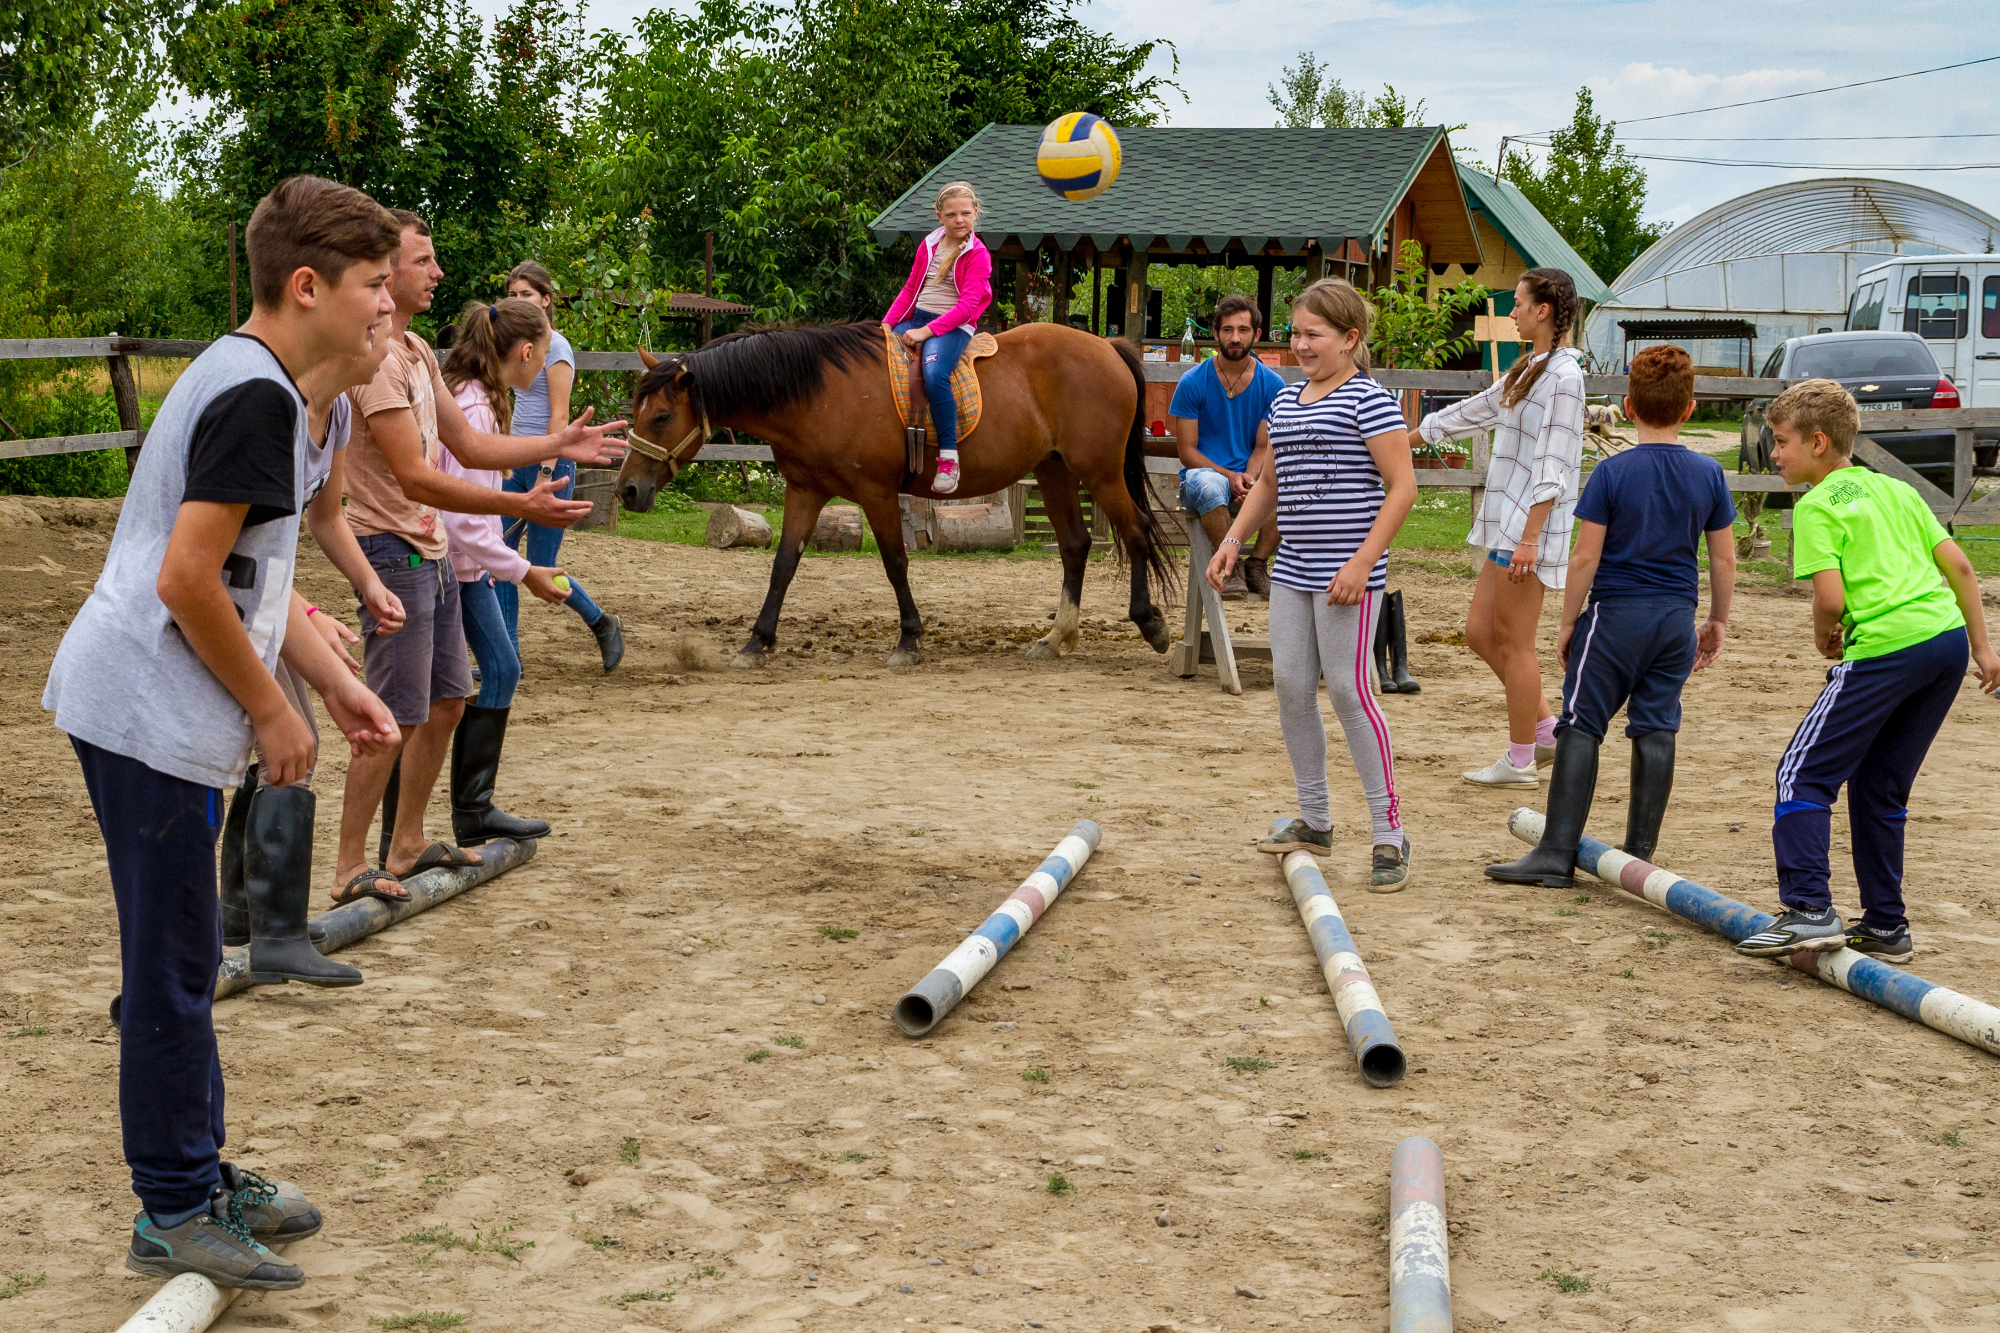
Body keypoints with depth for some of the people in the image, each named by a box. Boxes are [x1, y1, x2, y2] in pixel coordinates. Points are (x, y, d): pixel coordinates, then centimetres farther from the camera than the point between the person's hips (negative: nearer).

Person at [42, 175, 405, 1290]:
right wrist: (274, 712, -13)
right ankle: (177, 1215, 10)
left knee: (181, 961, 18)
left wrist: (338, 685, 15)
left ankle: (201, 1174, 29)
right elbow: (188, 580, -23)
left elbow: (256, 577, 19)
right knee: (174, 966, -1)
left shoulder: (249, 383, 14)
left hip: (135, 708, 10)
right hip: (154, 719, -10)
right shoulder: (257, 396, -18)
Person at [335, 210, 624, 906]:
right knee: (396, 715, -8)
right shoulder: (374, 358, -20)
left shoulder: (416, 350, 13)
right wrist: (518, 506, -29)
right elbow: (414, 478, -25)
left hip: (429, 549, 10)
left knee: (447, 700, 17)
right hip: (392, 549, -10)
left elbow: (468, 445, 18)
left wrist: (558, 444, 9)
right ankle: (350, 867, 0)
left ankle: (407, 844, 27)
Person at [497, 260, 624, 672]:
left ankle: (604, 625, 18)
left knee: (541, 569, -4)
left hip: (547, 464, -8)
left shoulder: (555, 347, -11)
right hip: (515, 465, 8)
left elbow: (559, 416, -16)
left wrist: (546, 475, -21)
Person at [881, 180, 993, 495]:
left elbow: (968, 305, -12)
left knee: (934, 374, -35)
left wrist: (927, 331, -20)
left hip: (954, 326, -7)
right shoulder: (928, 246, 14)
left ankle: (949, 458, -31)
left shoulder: (978, 255, -3)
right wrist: (888, 323, 3)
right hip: (916, 317, 7)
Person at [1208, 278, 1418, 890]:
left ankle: (1390, 834, -2)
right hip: (1292, 569, 8)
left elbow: (1402, 486, -14)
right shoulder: (1286, 400, 14)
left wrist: (1362, 562, -20)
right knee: (1291, 687, 9)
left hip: (1346, 571, -8)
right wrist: (1233, 538, 13)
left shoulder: (1368, 400, -10)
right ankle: (1314, 822, 22)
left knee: (1348, 689, -9)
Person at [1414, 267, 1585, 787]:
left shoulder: (1562, 376, -14)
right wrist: (1406, 439, 32)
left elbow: (1552, 468, -19)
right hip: (1506, 521, 10)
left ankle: (1520, 760, 7)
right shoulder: (1530, 369, 16)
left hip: (1531, 524, -10)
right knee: (1480, 633, 12)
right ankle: (1548, 730, 20)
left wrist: (1529, 537, -23)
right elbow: (1475, 411, 27)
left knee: (1513, 642, -2)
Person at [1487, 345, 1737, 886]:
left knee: (1581, 726, 0)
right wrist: (1717, 622, 17)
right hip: (1677, 618, 4)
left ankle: (1557, 853, -2)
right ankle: (1639, 854, 13)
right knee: (1656, 730, 9)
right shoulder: (1709, 474, 1)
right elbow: (1724, 560, 5)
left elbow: (1585, 557, -10)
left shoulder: (1613, 472, -10)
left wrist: (1568, 622, 0)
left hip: (1616, 614, -4)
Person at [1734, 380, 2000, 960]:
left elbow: (1830, 596, -12)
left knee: (1804, 774, 1)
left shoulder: (1816, 505, -1)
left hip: (1885, 647, -8)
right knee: (1880, 786, 17)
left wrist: (1823, 633, 9)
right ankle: (1885, 926, 18)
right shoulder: (1897, 490, 21)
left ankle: (1809, 910, -10)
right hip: (1947, 635, 8)